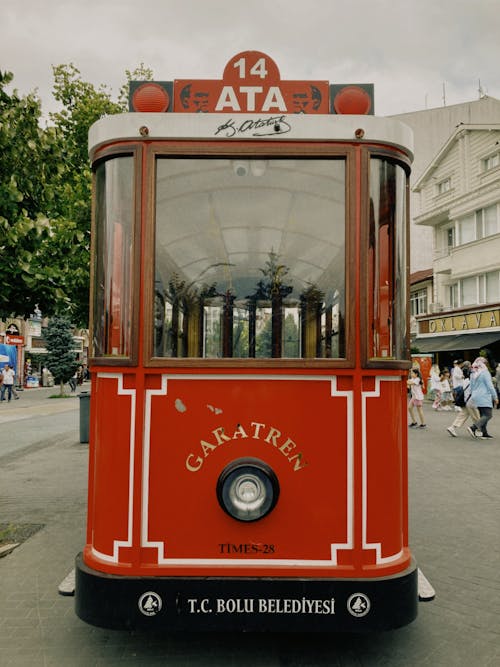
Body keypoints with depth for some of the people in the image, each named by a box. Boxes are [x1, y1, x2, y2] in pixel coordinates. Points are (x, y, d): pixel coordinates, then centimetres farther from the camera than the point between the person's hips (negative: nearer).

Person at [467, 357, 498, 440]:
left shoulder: (473, 374, 12)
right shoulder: (485, 373, -10)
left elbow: (471, 387, 17)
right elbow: (490, 386, -10)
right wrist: (495, 397, -4)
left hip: (476, 398, 8)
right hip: (484, 397, -8)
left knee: (483, 416, 13)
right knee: (488, 415, -9)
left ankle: (484, 433, 11)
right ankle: (473, 427, -22)